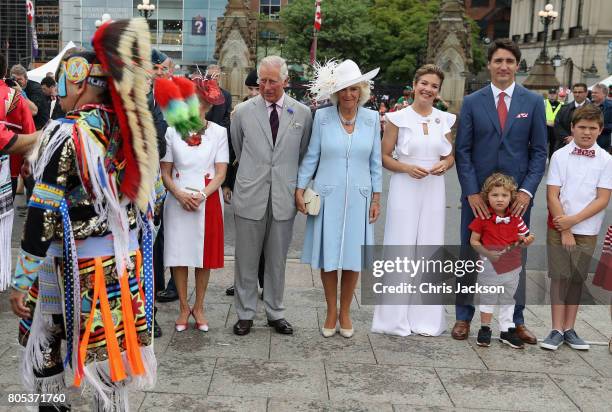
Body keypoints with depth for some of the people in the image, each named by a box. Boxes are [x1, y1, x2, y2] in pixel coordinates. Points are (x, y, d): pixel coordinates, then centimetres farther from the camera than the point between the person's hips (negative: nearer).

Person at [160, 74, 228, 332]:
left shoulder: (218, 132, 0)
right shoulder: (172, 132, 2)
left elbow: (221, 173, -3)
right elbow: (165, 172, 3)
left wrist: (202, 195, -17)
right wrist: (179, 194, -14)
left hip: (208, 201, 0)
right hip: (178, 201, 1)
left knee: (204, 255, 7)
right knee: (178, 255, 4)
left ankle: (199, 307, 22)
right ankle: (183, 307, 19)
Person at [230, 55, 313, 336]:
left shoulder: (302, 113, 1)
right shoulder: (243, 111, 0)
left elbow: (303, 154, 11)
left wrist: (296, 184, 12)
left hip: (284, 197, 1)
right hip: (250, 196, 0)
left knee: (277, 260, 11)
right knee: (246, 259, 7)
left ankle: (275, 313, 24)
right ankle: (245, 313, 20)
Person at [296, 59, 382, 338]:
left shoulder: (372, 119, 2)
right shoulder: (322, 117, -2)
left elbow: (375, 161, 6)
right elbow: (311, 156, 3)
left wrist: (376, 198, 4)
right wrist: (299, 189, -1)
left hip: (358, 197, 1)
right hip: (327, 196, -1)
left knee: (353, 257, 6)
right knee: (328, 256, 5)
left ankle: (345, 313, 22)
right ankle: (331, 312, 21)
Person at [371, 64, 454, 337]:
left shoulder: (444, 120, 8)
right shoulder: (398, 118, -2)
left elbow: (450, 156, 17)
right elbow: (385, 157, 0)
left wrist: (444, 165, -5)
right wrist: (407, 168, -16)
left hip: (434, 189, 3)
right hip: (404, 188, -3)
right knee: (401, 248, -1)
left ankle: (426, 317, 18)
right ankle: (397, 317, 10)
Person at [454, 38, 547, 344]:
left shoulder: (533, 102, 4)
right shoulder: (472, 102, 2)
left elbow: (539, 151, 3)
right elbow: (462, 151, 0)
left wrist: (527, 190, -8)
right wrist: (471, 192, -8)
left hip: (518, 195, 0)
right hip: (477, 194, 0)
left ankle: (516, 320, 20)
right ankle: (464, 317, 19)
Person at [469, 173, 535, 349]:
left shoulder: (515, 218, -3)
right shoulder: (483, 218, -11)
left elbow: (523, 239, 6)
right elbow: (474, 241, -7)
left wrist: (527, 241, -18)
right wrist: (487, 253, -21)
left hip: (512, 266, 3)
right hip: (490, 267, -3)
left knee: (508, 299, 16)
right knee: (487, 298, 12)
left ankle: (507, 331, 27)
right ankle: (485, 329, 26)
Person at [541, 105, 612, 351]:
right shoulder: (560, 156, -3)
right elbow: (552, 195, -6)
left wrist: (574, 220, -15)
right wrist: (564, 230, -10)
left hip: (587, 230, 1)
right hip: (559, 227, -1)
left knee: (577, 278, 8)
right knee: (560, 276, 1)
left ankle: (569, 329, 17)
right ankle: (557, 330, 8)